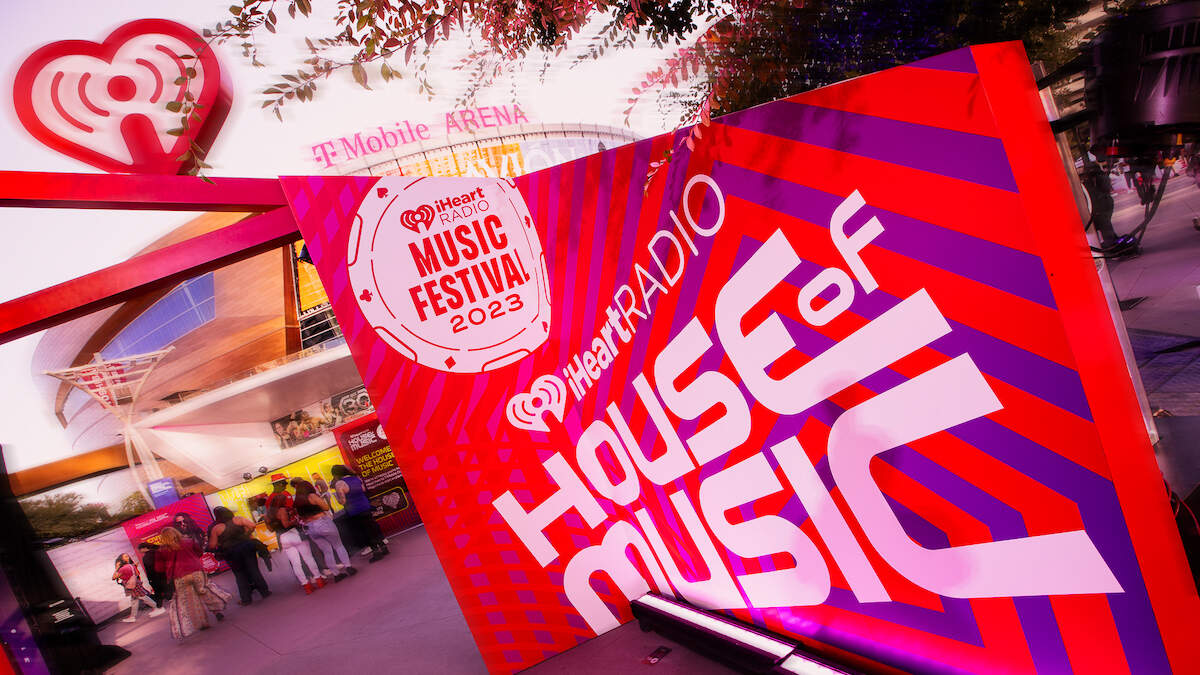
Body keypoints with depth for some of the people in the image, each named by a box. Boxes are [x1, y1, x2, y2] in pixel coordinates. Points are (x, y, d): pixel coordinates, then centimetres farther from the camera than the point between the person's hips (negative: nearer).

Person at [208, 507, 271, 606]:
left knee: (240, 574, 11)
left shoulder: (216, 528, -5)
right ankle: (265, 592, 14)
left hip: (230, 552, -1)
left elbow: (212, 545, -5)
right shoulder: (238, 519, -2)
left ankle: (245, 598, 12)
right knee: (254, 569, 10)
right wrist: (247, 534, 11)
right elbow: (252, 525, -6)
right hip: (246, 547, 1)